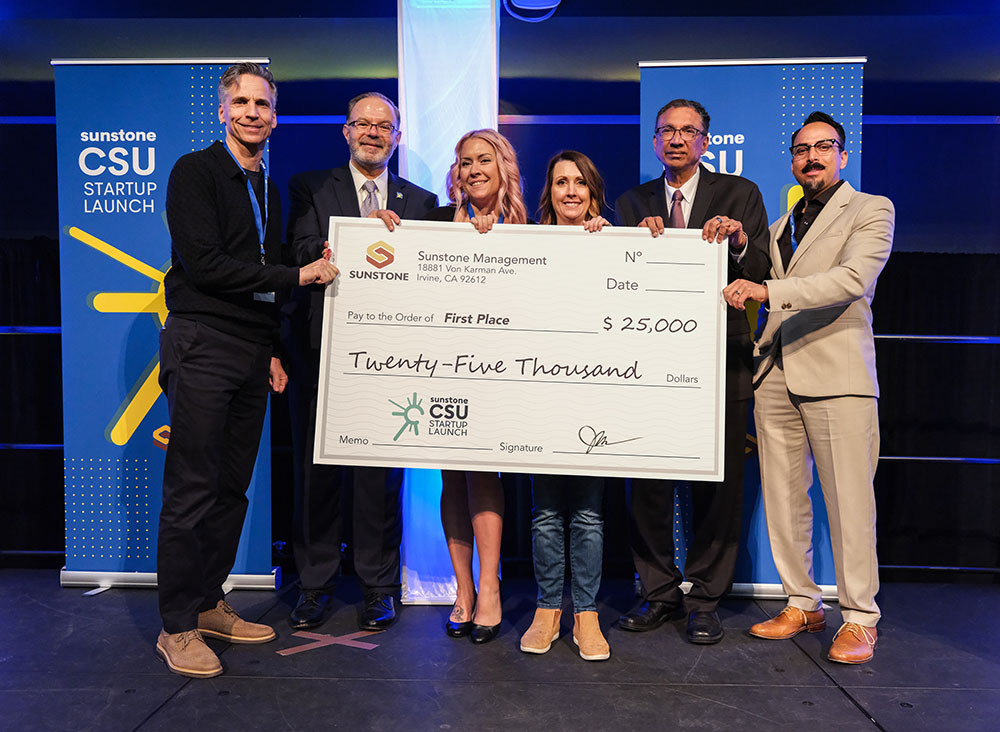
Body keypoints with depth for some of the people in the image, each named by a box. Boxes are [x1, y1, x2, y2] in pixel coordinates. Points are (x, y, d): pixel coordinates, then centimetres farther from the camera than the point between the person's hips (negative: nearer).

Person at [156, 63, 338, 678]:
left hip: (253, 350, 7)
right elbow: (205, 264, -13)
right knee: (192, 489, -5)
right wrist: (297, 275, -11)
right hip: (203, 345, -7)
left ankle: (209, 604, 23)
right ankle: (177, 627, 6)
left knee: (232, 487, 10)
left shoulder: (270, 190, 20)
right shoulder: (196, 172, -2)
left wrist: (274, 349, 15)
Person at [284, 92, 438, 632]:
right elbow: (303, 256, -8)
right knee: (316, 470, 7)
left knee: (382, 473, 5)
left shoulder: (420, 201, 13)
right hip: (321, 350, 0)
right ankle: (316, 584, 23)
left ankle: (379, 586, 21)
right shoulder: (309, 188, 9)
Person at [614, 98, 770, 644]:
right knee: (646, 483, 6)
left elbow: (763, 277, -1)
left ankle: (704, 599, 20)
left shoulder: (739, 194, 7)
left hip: (719, 360, -1)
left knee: (718, 485, 4)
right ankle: (659, 592, 24)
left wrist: (740, 241, -19)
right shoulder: (633, 202, 13)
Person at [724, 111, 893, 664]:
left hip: (836, 372, -5)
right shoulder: (780, 225, 23)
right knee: (782, 497, 6)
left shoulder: (871, 210, 5)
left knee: (848, 500, -4)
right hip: (775, 374, 5)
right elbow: (763, 295, 22)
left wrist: (767, 290, -21)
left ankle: (859, 618, 10)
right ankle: (802, 604, 19)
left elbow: (853, 278, -12)